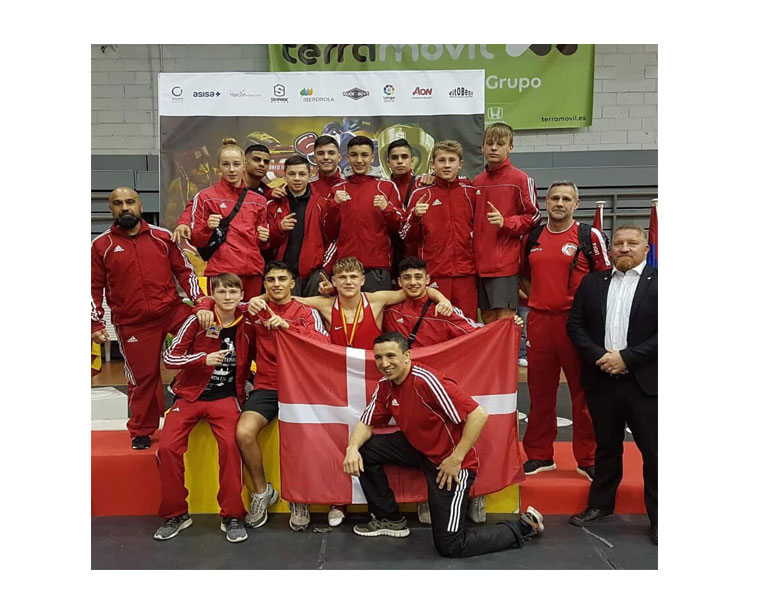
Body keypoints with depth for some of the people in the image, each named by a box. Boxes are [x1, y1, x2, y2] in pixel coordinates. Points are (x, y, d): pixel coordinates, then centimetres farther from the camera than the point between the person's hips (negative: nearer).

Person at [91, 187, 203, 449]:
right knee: (142, 376, 6)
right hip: (132, 323, -1)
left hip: (172, 310, 1)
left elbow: (185, 271, 8)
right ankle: (141, 431, 26)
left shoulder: (163, 237, 5)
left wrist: (200, 302, -3)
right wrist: (96, 324, -1)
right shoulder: (101, 245, 3)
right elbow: (94, 288, 6)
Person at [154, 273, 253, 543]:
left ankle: (232, 516, -12)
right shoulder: (197, 321, -5)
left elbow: (249, 360, 17)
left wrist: (244, 383, 2)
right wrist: (204, 359, -19)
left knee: (230, 444, -26)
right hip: (190, 395, 0)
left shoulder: (246, 327, 2)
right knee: (168, 447, -17)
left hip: (225, 397, 0)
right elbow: (169, 357, -7)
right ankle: (175, 514, 4)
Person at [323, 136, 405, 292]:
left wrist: (387, 209, -12)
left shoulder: (387, 187, 7)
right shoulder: (338, 189, 12)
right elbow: (330, 233, 9)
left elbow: (399, 228, 6)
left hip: (378, 266, -1)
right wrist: (334, 205, -5)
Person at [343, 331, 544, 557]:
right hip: (418, 449, 8)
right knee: (365, 450, -2)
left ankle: (523, 527, 11)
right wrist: (352, 448, -16)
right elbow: (366, 424, 6)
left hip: (449, 462, -8)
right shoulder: (385, 386, -2)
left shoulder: (427, 381, -27)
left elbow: (479, 415, -28)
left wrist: (456, 459, -24)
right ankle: (390, 519, 16)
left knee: (449, 545, -8)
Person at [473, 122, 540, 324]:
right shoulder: (477, 182, 14)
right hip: (481, 262, 6)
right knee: (487, 319, 12)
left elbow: (533, 216, -5)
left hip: (506, 263, -6)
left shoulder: (520, 179, -4)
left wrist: (505, 222, -18)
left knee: (505, 319, -4)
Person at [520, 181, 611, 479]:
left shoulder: (590, 236, -1)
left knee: (583, 392, 4)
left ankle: (587, 458, 18)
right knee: (540, 391, 11)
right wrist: (530, 296, 11)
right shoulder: (531, 238, 10)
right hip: (539, 320, 4)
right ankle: (539, 455, 23)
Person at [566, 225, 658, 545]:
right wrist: (598, 356, -8)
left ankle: (658, 516, 19)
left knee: (653, 452, 5)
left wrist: (627, 357, -15)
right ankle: (600, 504, 32)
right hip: (602, 381, 3)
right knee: (606, 447, 17)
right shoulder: (592, 282, 9)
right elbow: (575, 324, 6)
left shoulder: (657, 281, -3)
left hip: (645, 382, -3)